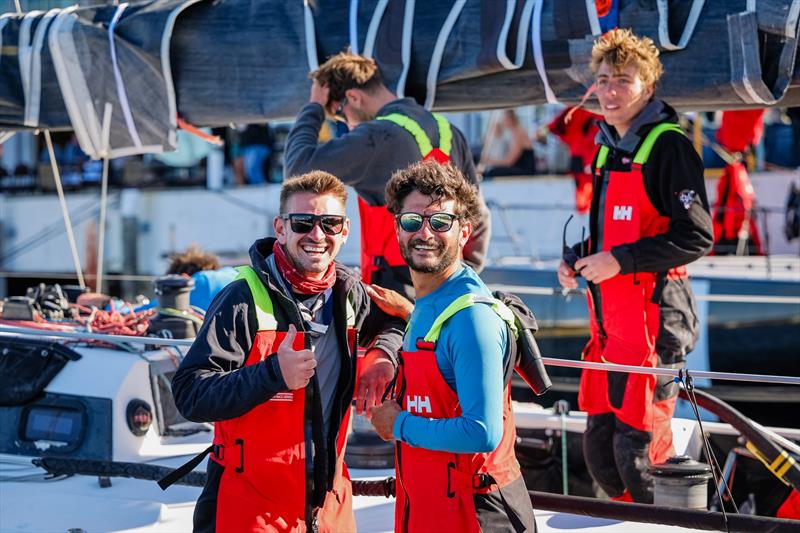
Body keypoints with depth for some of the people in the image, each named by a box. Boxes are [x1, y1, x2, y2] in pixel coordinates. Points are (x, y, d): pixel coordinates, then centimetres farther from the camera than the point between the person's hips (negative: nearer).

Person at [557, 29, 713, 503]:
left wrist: (619, 261, -17)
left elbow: (696, 237, -15)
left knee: (637, 447, -11)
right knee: (599, 447, 9)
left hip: (656, 320, -8)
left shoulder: (669, 146, -9)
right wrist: (580, 260, 11)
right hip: (609, 320, 9)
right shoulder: (608, 149, 18)